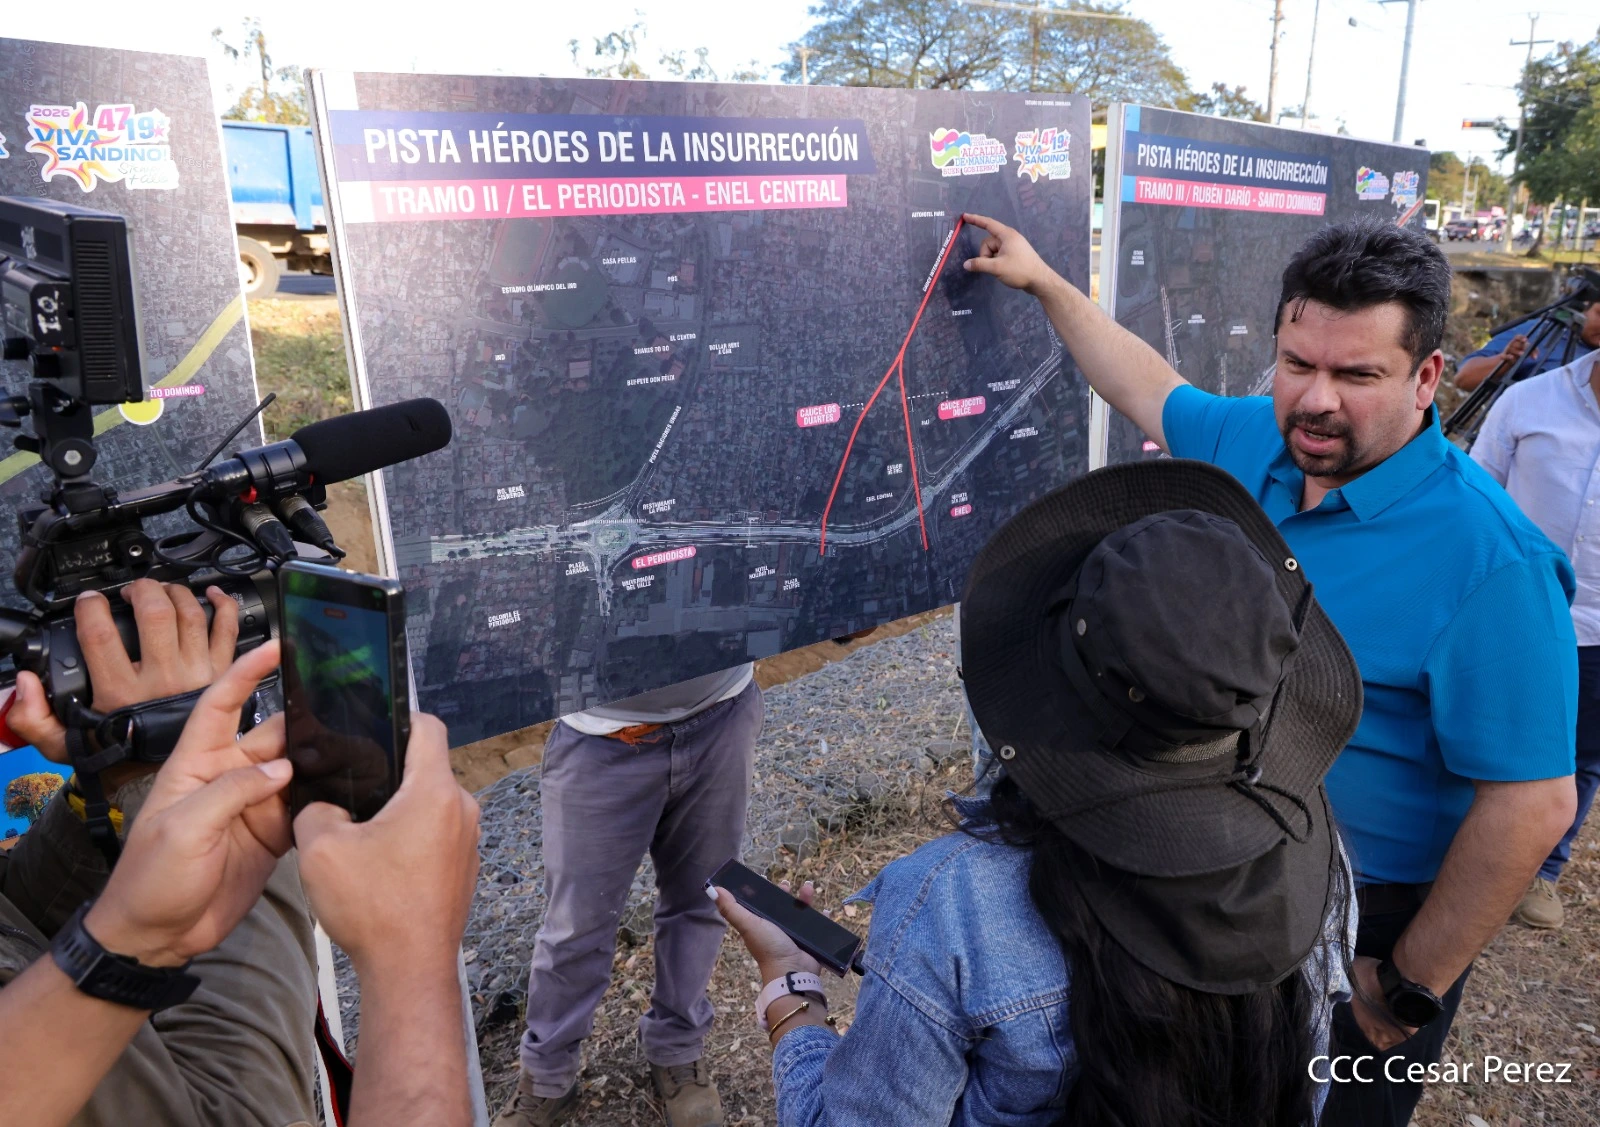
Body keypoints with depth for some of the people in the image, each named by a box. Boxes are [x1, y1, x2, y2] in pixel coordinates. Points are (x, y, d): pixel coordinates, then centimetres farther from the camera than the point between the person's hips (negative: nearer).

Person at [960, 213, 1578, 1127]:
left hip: (1369, 923, -6)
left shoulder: (1490, 561, -28)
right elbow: (1153, 390, 12)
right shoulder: (1252, 442, -8)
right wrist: (1043, 280, 18)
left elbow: (1532, 804, -24)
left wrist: (1411, 989, -17)